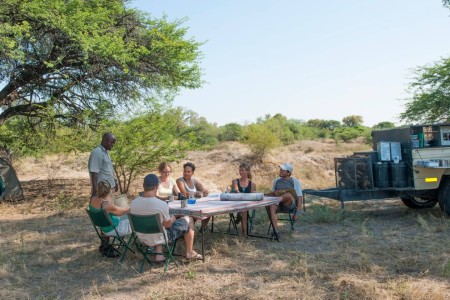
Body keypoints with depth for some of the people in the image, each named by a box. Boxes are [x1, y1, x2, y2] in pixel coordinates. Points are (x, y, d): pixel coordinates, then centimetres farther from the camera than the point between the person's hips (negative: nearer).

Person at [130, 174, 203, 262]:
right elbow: (167, 224, -14)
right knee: (188, 219, 13)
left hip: (143, 239, 5)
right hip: (160, 238, -5)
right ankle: (189, 253, 28)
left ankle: (159, 254, 23)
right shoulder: (162, 204, -28)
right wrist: (172, 218, 10)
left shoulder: (133, 203, -14)